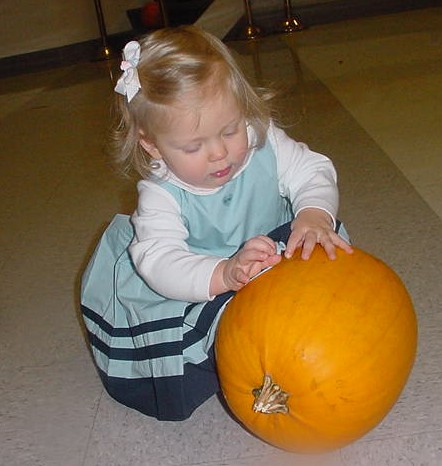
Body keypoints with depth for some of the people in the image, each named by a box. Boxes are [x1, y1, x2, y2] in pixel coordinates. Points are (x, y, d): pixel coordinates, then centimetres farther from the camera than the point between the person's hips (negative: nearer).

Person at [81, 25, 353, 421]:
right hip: (191, 283, -4)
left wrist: (314, 216, -43)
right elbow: (159, 261, -40)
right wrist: (225, 274, -59)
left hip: (274, 250, 4)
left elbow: (312, 172, -18)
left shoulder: (263, 142, -20)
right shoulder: (161, 194, -29)